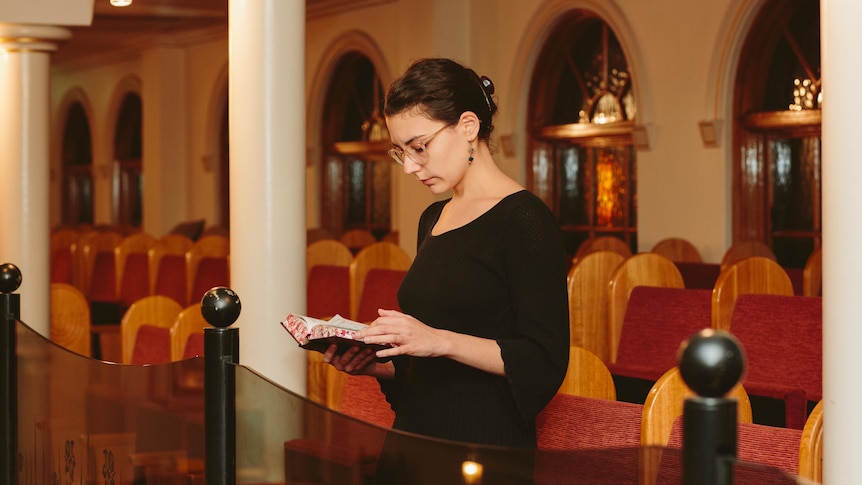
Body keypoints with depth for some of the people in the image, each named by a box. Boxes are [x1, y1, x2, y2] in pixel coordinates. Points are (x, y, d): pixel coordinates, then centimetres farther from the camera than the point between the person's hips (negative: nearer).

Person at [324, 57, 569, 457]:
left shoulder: (524, 220, -6)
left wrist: (440, 341, -19)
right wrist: (373, 364, 5)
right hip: (416, 434, 7)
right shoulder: (433, 219, 17)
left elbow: (546, 362, -12)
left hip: (487, 444, -7)